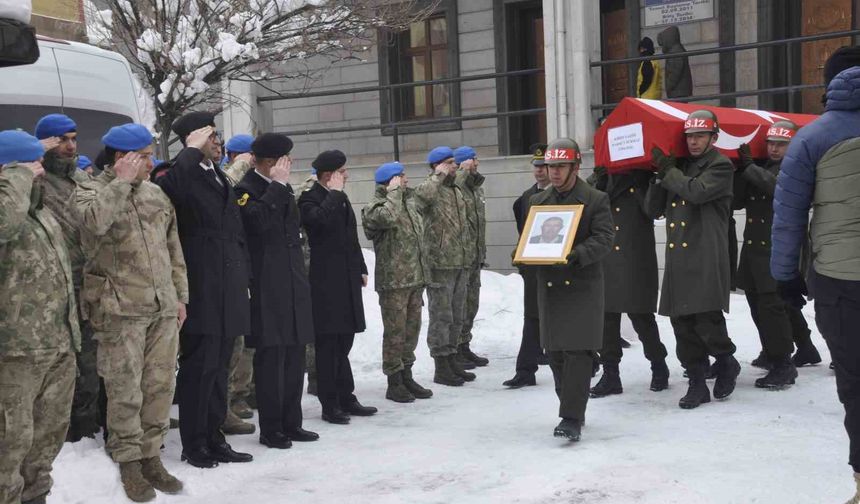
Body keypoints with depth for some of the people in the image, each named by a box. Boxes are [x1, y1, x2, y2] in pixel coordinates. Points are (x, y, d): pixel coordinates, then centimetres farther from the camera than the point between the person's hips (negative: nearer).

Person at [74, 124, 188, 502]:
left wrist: (180, 295, 14)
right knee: (125, 390, 0)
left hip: (163, 307, 5)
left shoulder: (156, 193, 14)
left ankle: (151, 456, 21)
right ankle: (128, 463, 13)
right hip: (121, 309, -5)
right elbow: (94, 221, -27)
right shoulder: (90, 190, -2)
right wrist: (122, 181, -17)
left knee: (160, 386, 8)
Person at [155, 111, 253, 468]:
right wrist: (192, 151, -20)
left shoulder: (219, 178, 19)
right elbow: (166, 188, -33)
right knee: (199, 367, -2)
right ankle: (193, 444, 8)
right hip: (201, 291, -8)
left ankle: (213, 438, 22)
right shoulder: (183, 175, -7)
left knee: (219, 367, 13)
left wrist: (244, 275, 16)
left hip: (228, 291, 8)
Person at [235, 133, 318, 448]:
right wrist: (277, 185, -18)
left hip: (293, 283, 8)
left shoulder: (283, 188, 18)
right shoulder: (246, 189, -8)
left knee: (294, 356, 10)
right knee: (271, 357, -4)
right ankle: (270, 429, 5)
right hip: (267, 287, -8)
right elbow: (259, 221, -26)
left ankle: (291, 423, 19)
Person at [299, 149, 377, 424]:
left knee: (343, 343, 13)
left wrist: (361, 268, 22)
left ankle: (346, 398, 21)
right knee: (328, 344, -3)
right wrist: (334, 193, -18)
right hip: (326, 281, -8)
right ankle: (329, 404, 3)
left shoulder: (341, 198, 17)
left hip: (347, 281, 8)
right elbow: (321, 218, -31)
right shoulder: (310, 198, -8)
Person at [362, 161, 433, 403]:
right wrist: (395, 191, -20)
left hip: (415, 279, 8)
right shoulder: (375, 207, -10)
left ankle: (406, 376, 24)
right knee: (395, 332, -2)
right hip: (393, 281, -8)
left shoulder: (409, 202, 16)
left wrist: (423, 274, 22)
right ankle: (394, 383, 7)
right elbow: (388, 217, -35)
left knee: (412, 329, 13)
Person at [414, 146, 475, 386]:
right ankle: (441, 368, 5)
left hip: (459, 264, 9)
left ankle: (451, 360, 26)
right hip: (440, 265, -9)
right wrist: (439, 176, -21)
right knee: (441, 316, -3)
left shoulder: (457, 192, 17)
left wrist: (468, 254, 21)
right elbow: (422, 195, -38)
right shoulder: (431, 189, -10)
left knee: (457, 316, 15)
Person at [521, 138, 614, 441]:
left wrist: (576, 255, -25)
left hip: (583, 285, -5)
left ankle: (572, 419, -8)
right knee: (555, 353, 9)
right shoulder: (537, 202, 13)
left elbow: (603, 239, -9)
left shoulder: (596, 200, -1)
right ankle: (573, 411, 23)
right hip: (549, 285, 5)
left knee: (578, 351, -9)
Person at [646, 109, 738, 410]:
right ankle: (697, 383, 13)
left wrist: (667, 170, -7)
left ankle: (727, 363, 16)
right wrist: (660, 176, 1)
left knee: (707, 319, -12)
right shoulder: (680, 168, 20)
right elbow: (653, 209, 16)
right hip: (677, 258, 6)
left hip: (706, 259, -6)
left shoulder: (720, 166, 2)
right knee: (682, 321, 4)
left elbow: (697, 191, -18)